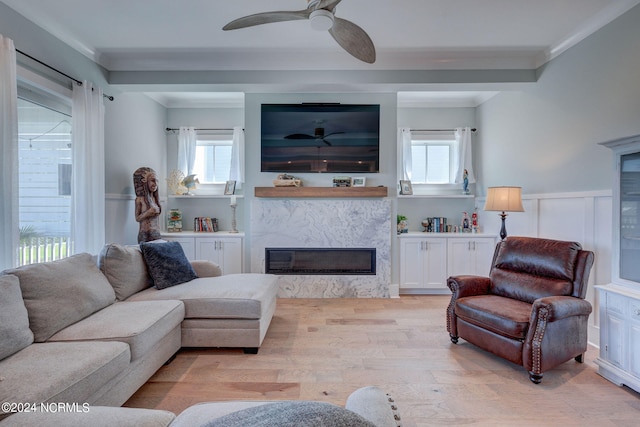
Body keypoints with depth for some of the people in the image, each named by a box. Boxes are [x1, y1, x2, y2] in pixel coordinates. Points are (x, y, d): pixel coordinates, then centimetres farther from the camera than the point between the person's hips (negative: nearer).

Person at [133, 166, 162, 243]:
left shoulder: (157, 199, 7)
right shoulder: (140, 199, -6)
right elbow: (137, 218, -3)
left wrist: (158, 229, 10)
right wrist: (147, 213, -18)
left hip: (156, 234, 4)